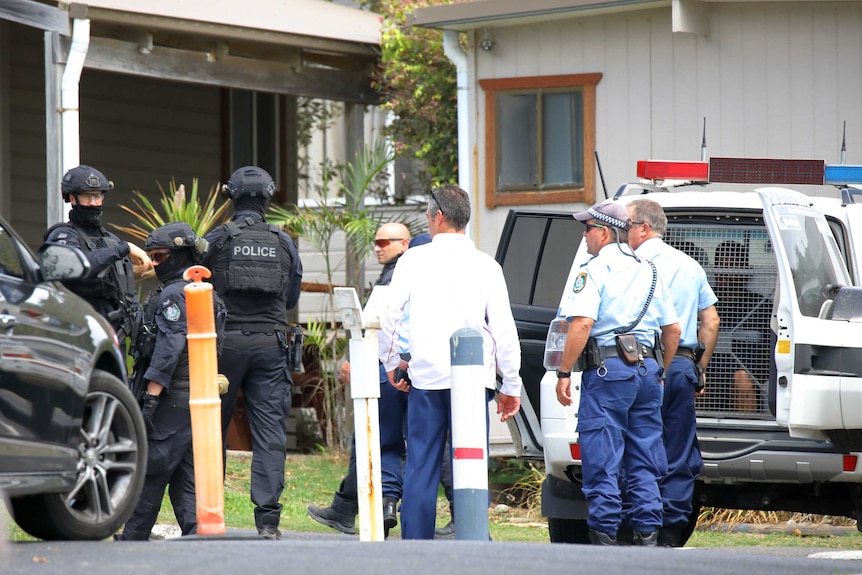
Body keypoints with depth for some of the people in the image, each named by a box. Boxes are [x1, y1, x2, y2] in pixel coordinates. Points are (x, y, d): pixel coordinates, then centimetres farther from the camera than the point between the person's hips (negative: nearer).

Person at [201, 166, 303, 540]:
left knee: (214, 428, 10)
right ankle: (268, 517, -9)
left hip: (226, 341, -1)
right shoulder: (284, 243, 5)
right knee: (270, 431, -1)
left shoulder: (216, 240, -3)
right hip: (270, 343, 1)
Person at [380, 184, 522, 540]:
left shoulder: (413, 261, 0)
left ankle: (415, 544, 3)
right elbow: (504, 329, 1)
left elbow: (390, 317, 3)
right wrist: (511, 387, 8)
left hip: (426, 377, 0)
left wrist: (391, 363, 20)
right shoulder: (485, 266, 1)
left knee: (421, 467, 5)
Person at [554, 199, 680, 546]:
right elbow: (673, 329, 18)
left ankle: (604, 535, -5)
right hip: (647, 369, 7)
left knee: (602, 461, -3)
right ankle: (648, 535, 8)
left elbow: (582, 325, -17)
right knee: (644, 461, 10)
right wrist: (661, 373, 27)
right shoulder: (647, 272, 16)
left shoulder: (595, 270, -6)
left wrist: (564, 373, -13)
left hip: (607, 372, -7)